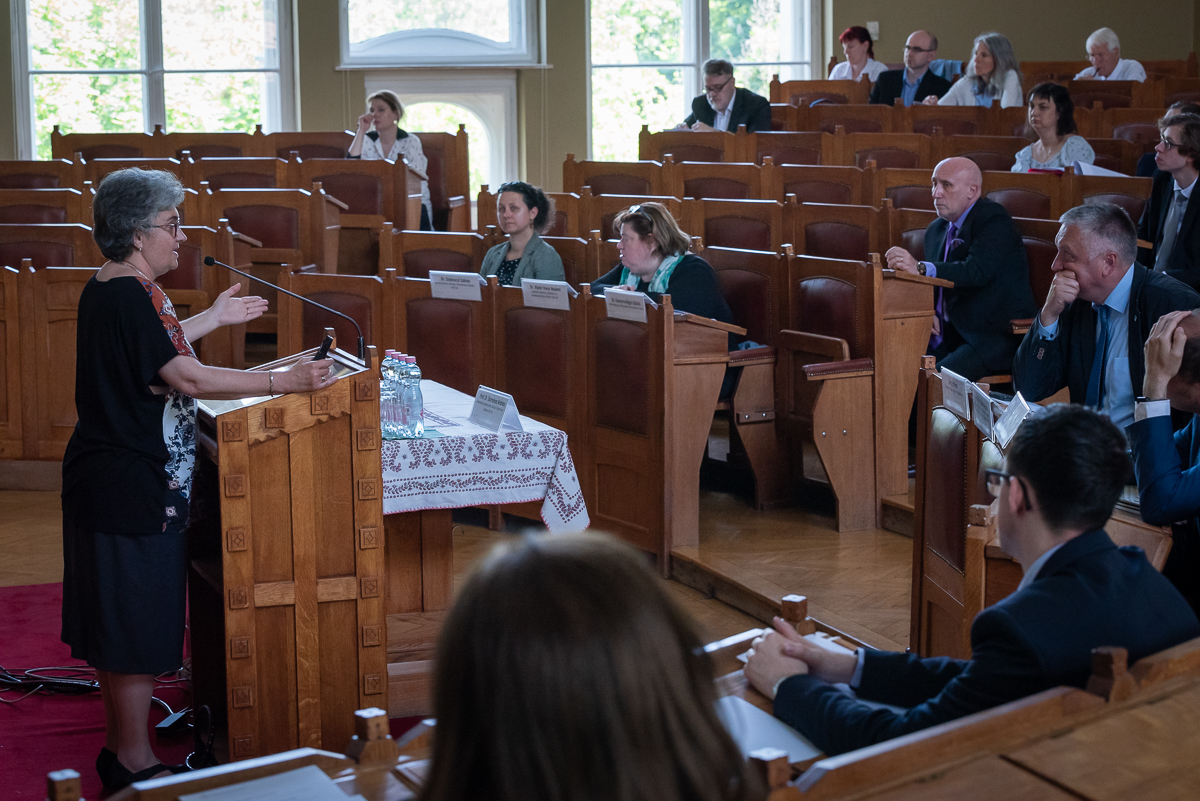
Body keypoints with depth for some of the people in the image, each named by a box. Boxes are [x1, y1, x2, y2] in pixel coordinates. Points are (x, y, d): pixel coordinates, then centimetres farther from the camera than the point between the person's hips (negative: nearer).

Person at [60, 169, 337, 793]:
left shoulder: (106, 291, 11)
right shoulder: (129, 298, -21)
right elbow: (185, 377, -27)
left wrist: (213, 318, 30)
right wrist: (284, 382, -28)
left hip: (104, 477, 11)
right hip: (135, 485, -11)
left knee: (118, 621, 17)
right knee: (138, 624, -1)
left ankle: (120, 749, 28)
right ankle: (135, 765, 9)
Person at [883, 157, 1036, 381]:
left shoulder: (995, 221, -9)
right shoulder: (936, 230, 16)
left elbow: (977, 271, -26)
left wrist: (920, 268, -39)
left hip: (995, 335, -7)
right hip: (948, 337, 8)